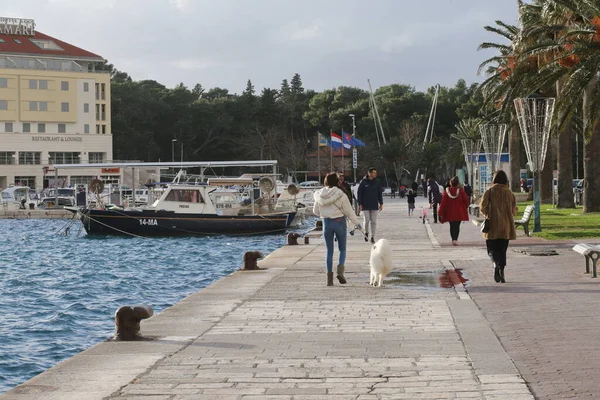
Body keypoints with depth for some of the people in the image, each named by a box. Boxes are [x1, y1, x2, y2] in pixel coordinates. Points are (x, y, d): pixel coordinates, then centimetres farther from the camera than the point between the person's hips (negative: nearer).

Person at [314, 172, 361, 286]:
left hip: (326, 223, 3)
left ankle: (329, 277, 5)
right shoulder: (340, 195, -12)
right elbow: (349, 211, -7)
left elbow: (316, 211, 7)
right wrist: (356, 223, 6)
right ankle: (340, 270, -11)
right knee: (342, 249, 12)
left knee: (329, 251, 10)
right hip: (339, 222, -2)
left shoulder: (319, 195, -2)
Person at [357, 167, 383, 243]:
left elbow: (380, 193, 10)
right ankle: (366, 233, 24)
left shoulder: (377, 182, 4)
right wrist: (360, 204, -7)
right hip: (365, 206, -2)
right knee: (367, 221, -2)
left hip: (374, 205, 2)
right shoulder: (363, 182, -5)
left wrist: (381, 203, 6)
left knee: (374, 222, 2)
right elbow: (360, 193, -3)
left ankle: (372, 237, 9)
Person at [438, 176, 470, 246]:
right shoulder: (461, 191, -7)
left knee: (452, 226, 13)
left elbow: (443, 203, -5)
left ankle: (453, 239, 11)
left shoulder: (446, 191, -4)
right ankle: (455, 239, -13)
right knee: (457, 226, 1)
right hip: (459, 212, -1)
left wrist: (441, 213, -1)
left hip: (450, 213, 1)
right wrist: (465, 208, 18)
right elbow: (466, 200, -2)